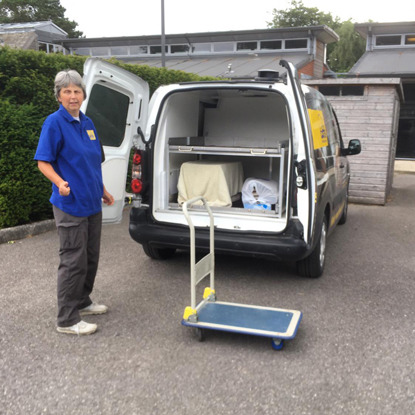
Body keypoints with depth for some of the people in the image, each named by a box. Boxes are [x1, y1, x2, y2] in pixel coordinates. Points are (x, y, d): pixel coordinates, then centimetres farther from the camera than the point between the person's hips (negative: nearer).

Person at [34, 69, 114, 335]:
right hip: (70, 204, -8)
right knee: (73, 261, -3)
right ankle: (67, 319, 9)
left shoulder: (87, 123, 11)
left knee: (91, 258, 16)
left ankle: (82, 302, 34)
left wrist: (103, 191, 20)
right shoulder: (54, 123, -11)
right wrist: (60, 183, -31)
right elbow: (43, 162, -13)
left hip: (92, 203, 8)